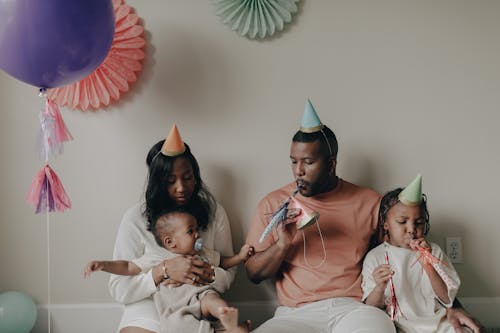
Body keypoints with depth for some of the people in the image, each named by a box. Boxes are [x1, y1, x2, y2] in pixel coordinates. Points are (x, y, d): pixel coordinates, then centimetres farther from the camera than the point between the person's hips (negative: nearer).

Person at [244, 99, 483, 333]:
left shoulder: (369, 202, 8)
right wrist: (282, 244, -11)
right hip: (296, 313, 1)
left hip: (354, 308, 0)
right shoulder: (273, 205, 8)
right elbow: (253, 274, 8)